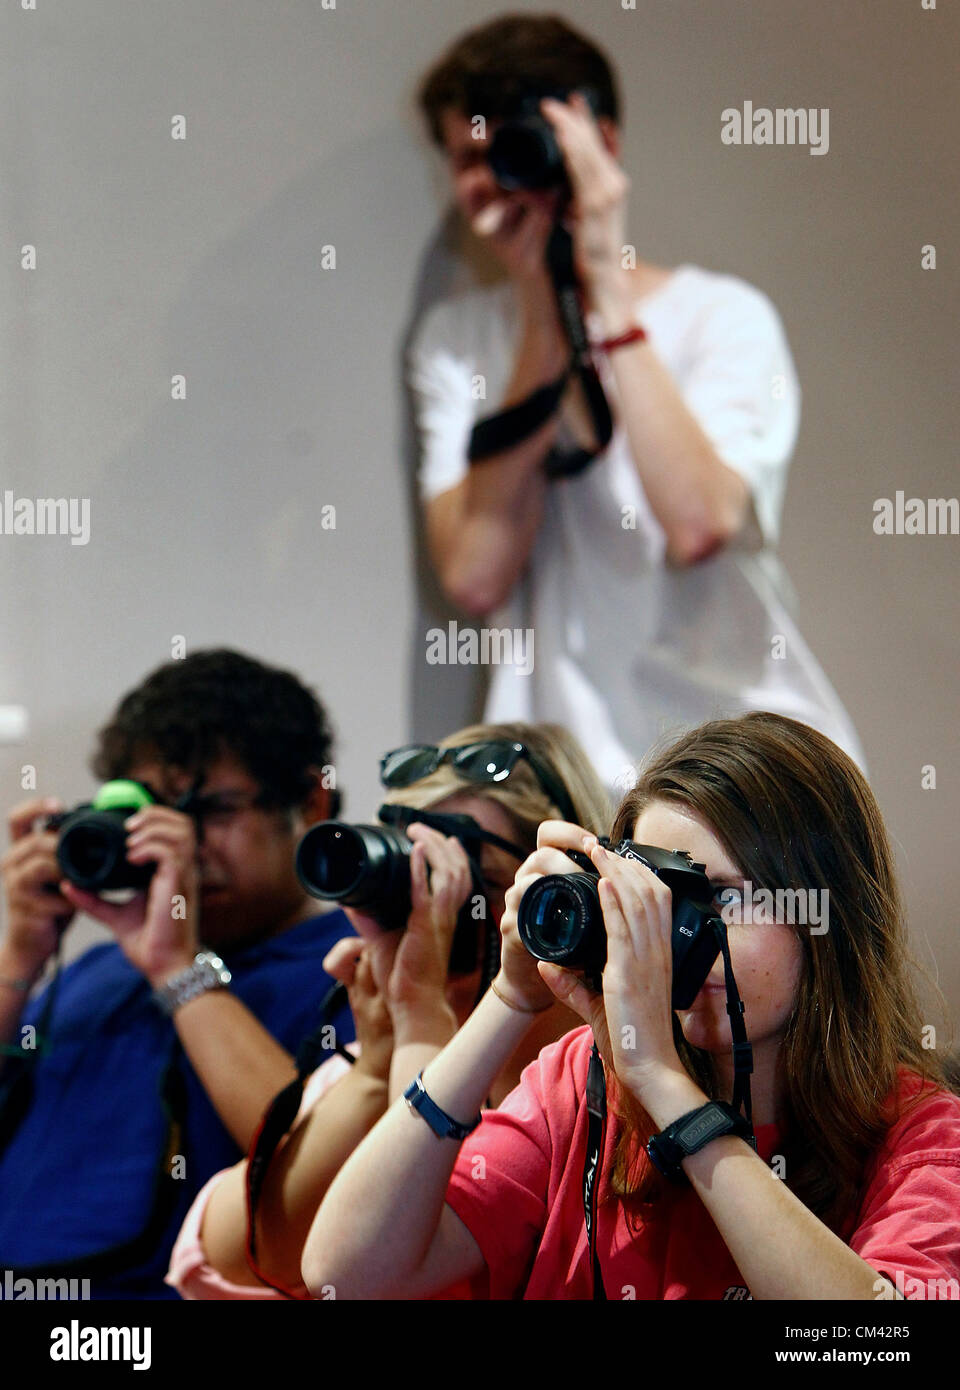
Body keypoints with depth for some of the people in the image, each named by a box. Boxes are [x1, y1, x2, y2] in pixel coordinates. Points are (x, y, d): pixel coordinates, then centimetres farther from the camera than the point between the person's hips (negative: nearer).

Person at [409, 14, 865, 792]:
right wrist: (545, 315, -7)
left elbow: (697, 523, -19)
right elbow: (476, 576, -6)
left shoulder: (722, 316, 1)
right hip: (567, 773, 2)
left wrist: (607, 288, -13)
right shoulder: (456, 340, 10)